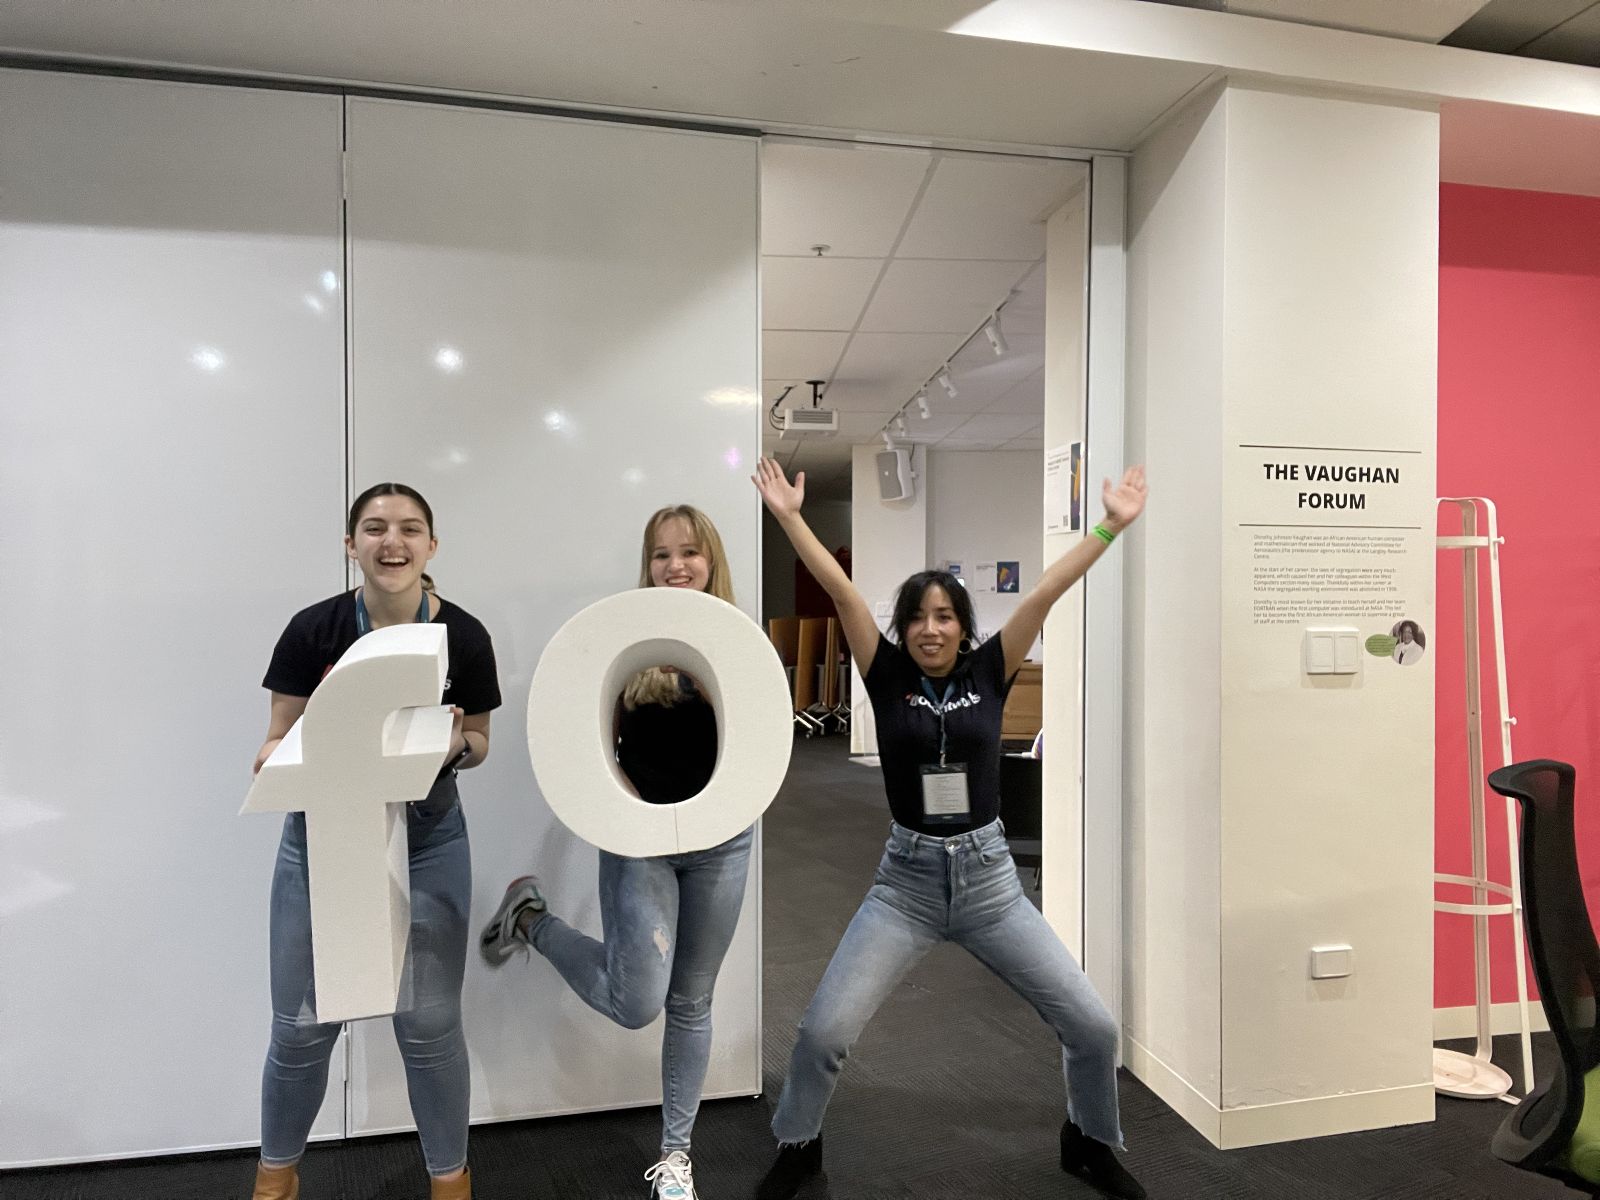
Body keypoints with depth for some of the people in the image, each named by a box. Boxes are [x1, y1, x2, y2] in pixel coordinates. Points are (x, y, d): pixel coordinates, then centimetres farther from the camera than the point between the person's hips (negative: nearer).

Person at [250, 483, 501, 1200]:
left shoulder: (464, 636, -11)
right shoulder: (314, 630, -11)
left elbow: (478, 744, 1)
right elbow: (280, 739, -4)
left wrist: (456, 745, -21)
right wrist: (272, 763, -26)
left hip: (427, 838, 0)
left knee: (429, 1023, 4)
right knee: (301, 1025, 8)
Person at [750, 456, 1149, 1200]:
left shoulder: (988, 673, -1)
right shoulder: (888, 678, -3)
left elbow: (1047, 592, -7)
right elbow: (841, 591, -10)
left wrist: (1112, 524, -10)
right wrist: (789, 517, -12)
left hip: (990, 877, 1)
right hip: (905, 881, -1)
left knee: (1093, 1028, 2)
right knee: (823, 1032, -8)